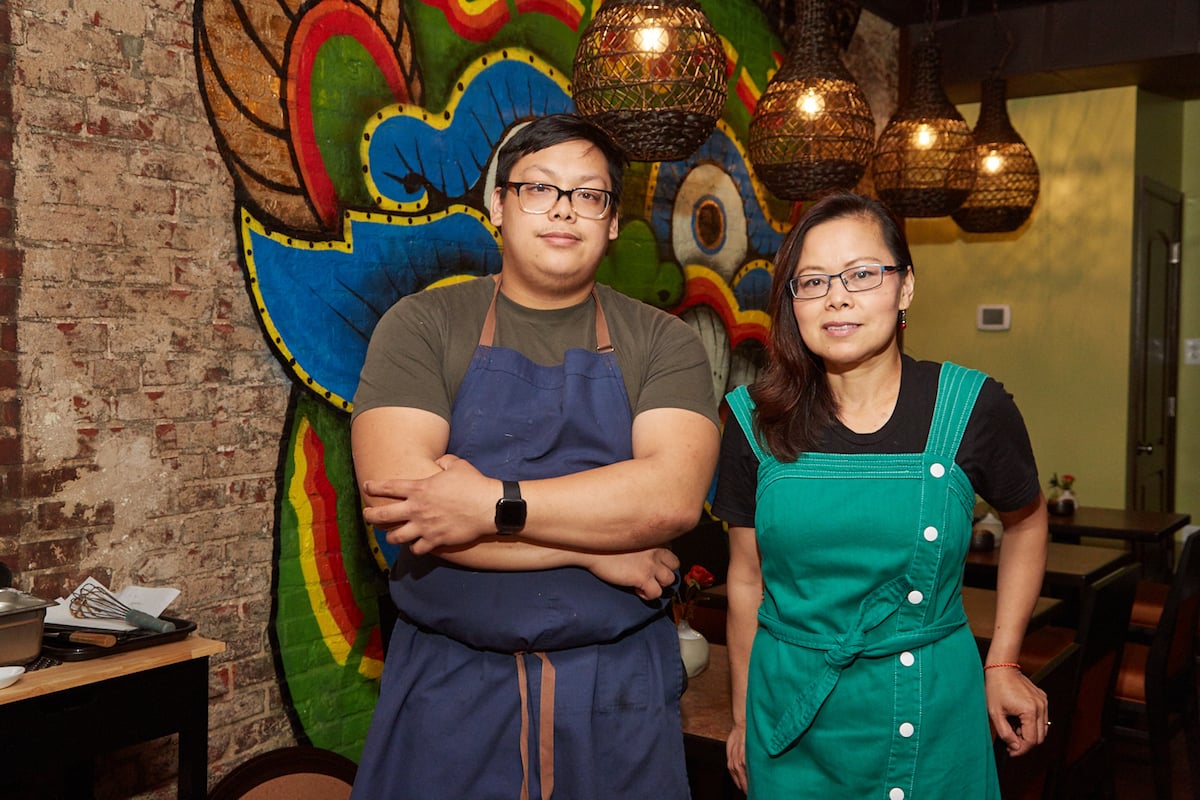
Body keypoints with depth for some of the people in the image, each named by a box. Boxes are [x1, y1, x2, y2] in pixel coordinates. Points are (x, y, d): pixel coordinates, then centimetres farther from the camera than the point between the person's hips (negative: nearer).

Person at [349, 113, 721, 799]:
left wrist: (494, 503, -22)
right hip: (448, 683, 0)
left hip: (621, 689, 1)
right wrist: (595, 545, -14)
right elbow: (394, 498, -15)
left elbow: (673, 495, -16)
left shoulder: (664, 343, 0)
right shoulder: (422, 325, -2)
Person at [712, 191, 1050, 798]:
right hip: (791, 718, 1)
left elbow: (1026, 523, 9)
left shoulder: (972, 409, -10)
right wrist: (743, 718, 9)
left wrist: (1003, 664, 6)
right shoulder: (755, 419, -6)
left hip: (930, 714, -1)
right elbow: (747, 576, 3)